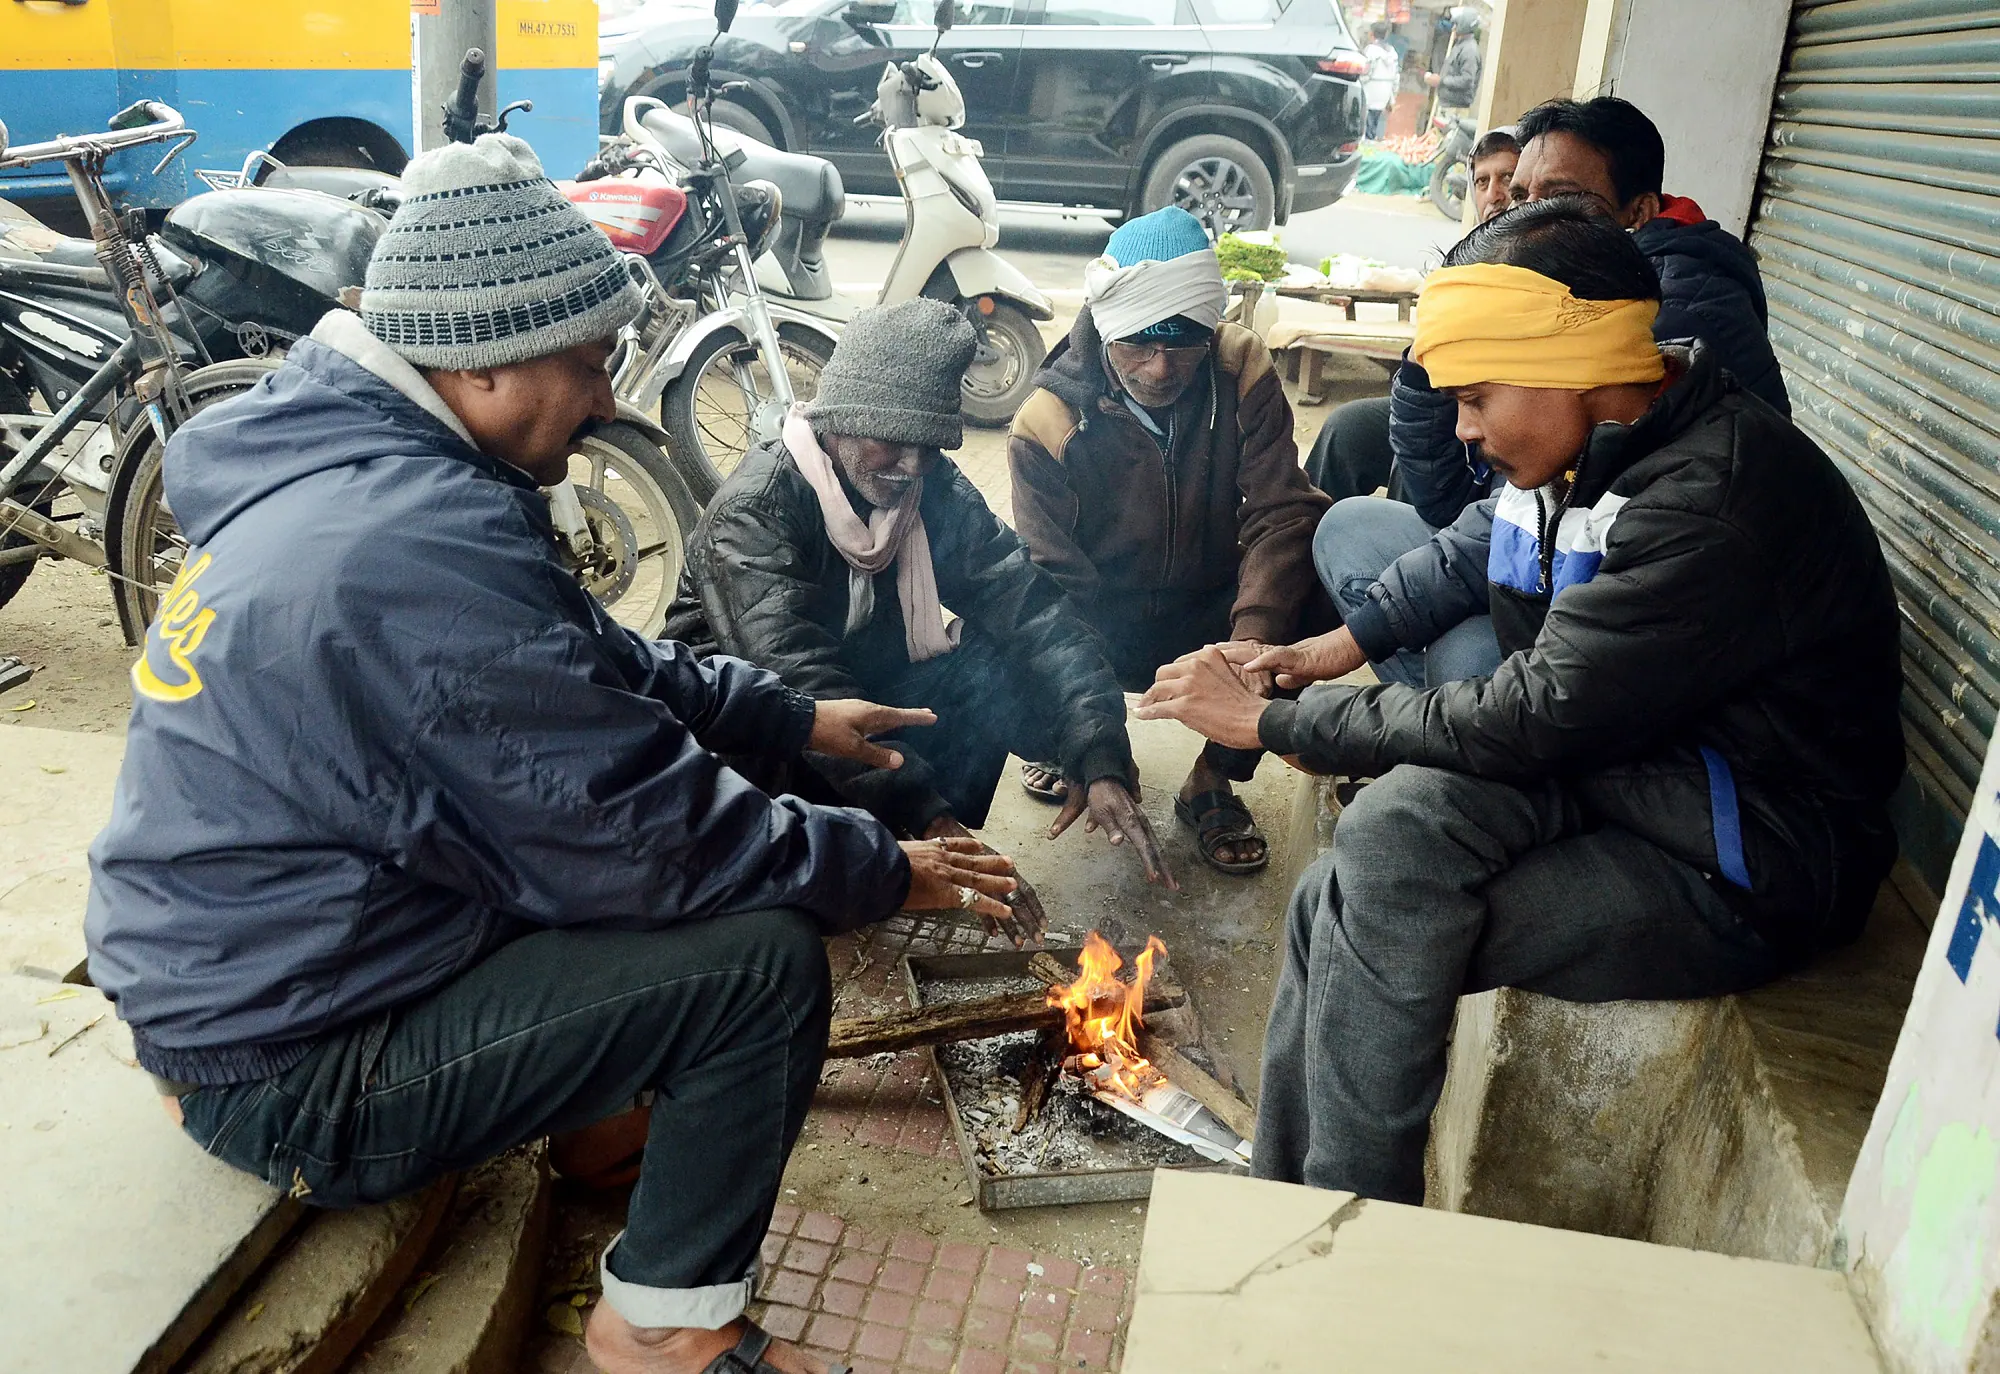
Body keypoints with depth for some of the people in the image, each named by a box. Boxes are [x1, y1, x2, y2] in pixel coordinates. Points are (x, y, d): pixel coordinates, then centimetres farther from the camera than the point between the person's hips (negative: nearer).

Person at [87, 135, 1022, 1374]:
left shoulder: (334, 459, 2)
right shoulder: (423, 544, -30)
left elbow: (594, 661, 12)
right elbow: (647, 839, -26)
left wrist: (792, 718, 10)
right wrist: (882, 869, -11)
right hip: (293, 1072, -9)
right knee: (766, 960, -17)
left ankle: (605, 1106, 24)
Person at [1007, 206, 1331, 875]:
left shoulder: (1242, 373, -11)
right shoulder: (1048, 422, -16)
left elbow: (1281, 514, -20)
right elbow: (1052, 578, -19)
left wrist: (1250, 642, -39)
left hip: (1209, 614, 2)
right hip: (1104, 633, -1)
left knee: (1309, 590, -28)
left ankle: (1213, 782, -6)